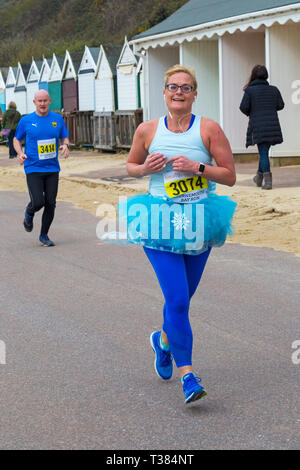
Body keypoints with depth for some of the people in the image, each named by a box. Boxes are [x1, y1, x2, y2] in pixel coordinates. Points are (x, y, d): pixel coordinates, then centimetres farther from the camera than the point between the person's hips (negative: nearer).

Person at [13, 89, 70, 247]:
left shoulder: (57, 119, 5)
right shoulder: (26, 120, -1)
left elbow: (65, 138, 14)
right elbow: (17, 140, 9)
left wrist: (65, 146, -10)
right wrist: (20, 153, -10)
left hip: (52, 169, 3)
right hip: (33, 169, -3)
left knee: (50, 203, 1)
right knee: (38, 202, -13)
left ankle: (44, 235, 18)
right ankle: (29, 213, 24)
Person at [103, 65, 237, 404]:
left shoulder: (209, 129, -3)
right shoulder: (148, 131, 1)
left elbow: (230, 175, -3)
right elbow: (130, 165, 16)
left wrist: (197, 167, -18)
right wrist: (146, 168, -6)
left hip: (198, 223, 2)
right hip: (159, 223, -1)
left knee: (182, 297, 15)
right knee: (177, 300, -12)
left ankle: (164, 340, 48)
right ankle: (187, 375, -6)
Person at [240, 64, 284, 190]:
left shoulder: (250, 90, -4)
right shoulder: (273, 90, 7)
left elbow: (243, 107, -8)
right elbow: (280, 105, 6)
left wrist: (249, 113, 13)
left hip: (258, 126, -3)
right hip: (272, 125, 4)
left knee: (263, 153, -4)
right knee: (264, 151, 17)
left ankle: (267, 180, -15)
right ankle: (259, 177, 29)